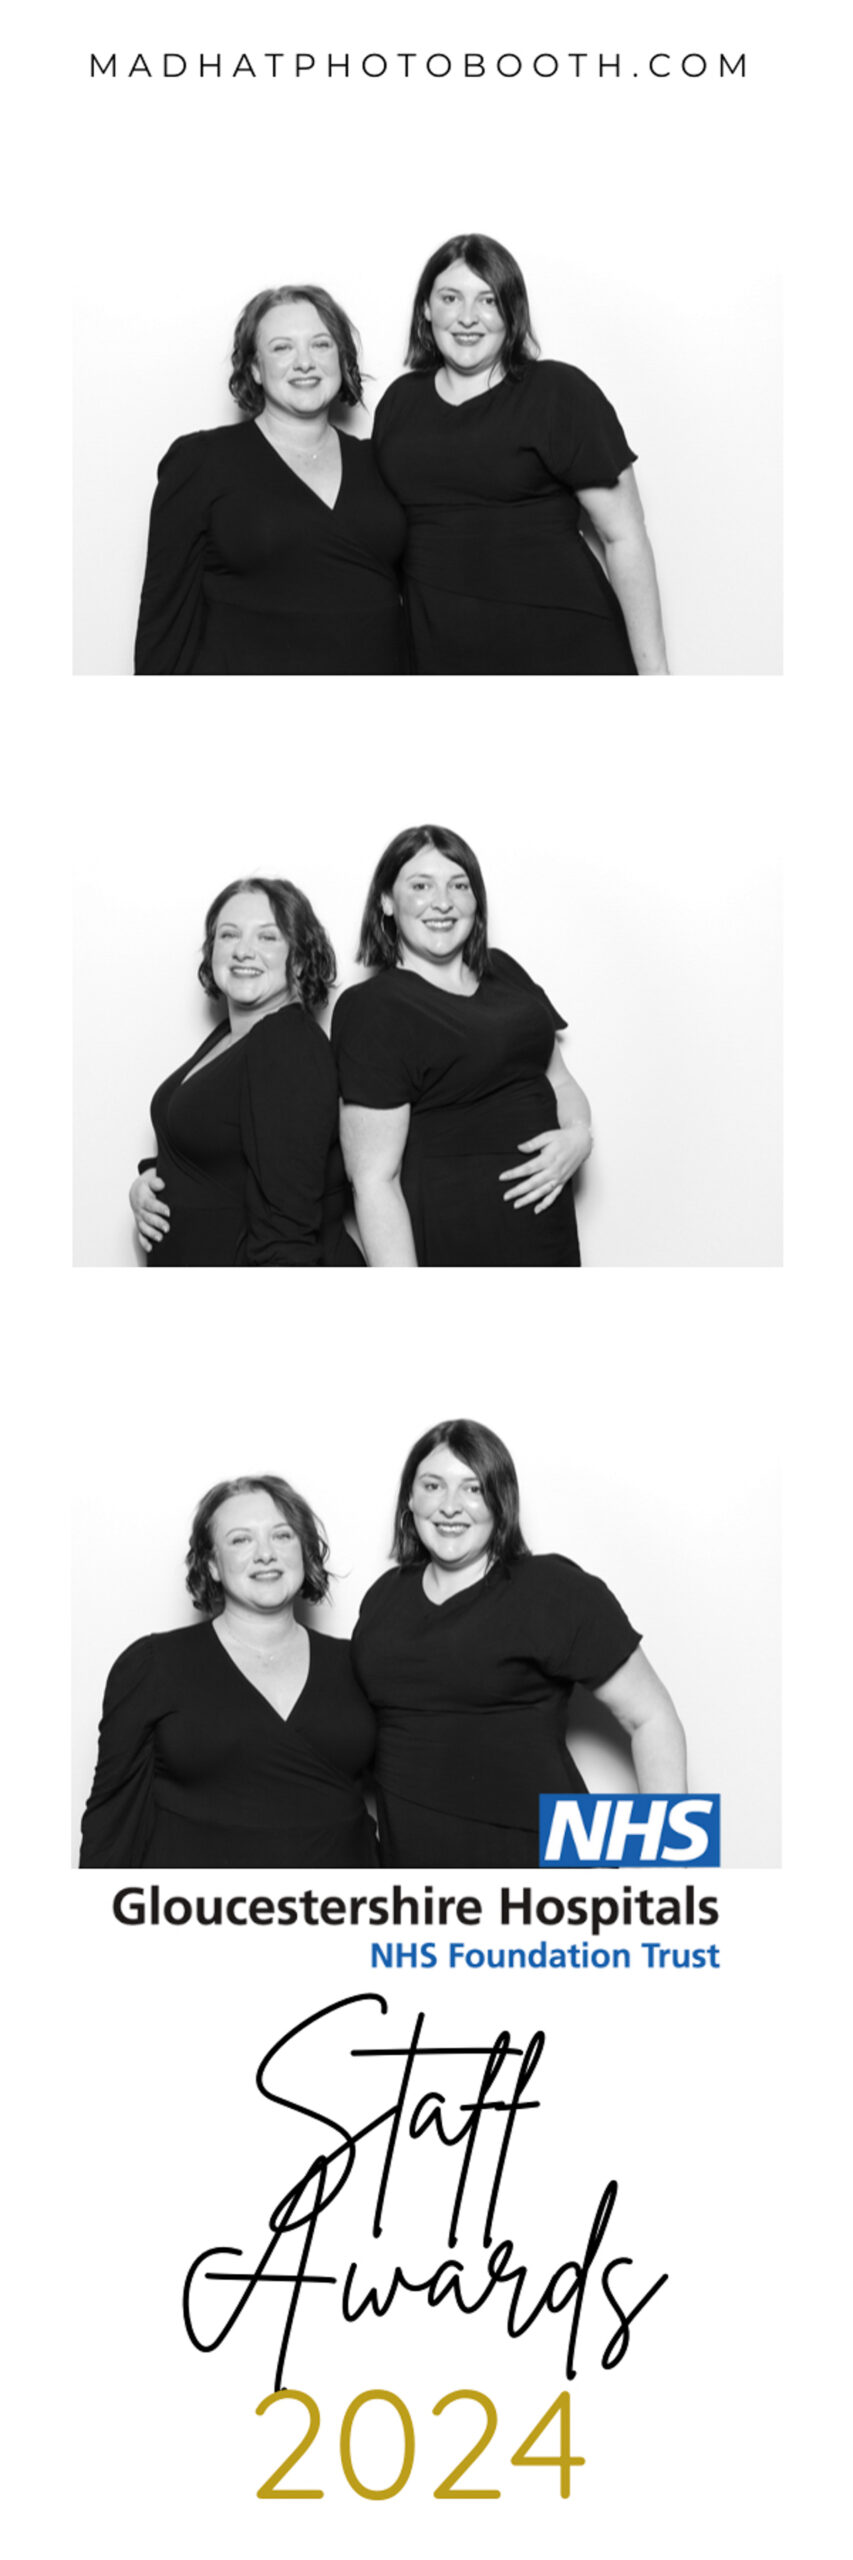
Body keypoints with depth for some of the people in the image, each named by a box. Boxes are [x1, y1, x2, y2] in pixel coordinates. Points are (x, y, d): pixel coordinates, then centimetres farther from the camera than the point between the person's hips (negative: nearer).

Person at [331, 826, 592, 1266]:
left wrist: (578, 1136, -4)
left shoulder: (503, 972, 11)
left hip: (550, 1236, 7)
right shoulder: (372, 1010, -11)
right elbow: (375, 1178, -15)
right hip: (448, 1244, -7)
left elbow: (559, 1081, 20)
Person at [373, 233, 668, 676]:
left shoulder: (561, 394, -3)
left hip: (562, 656, -4)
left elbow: (623, 535, -5)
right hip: (438, 661, 4)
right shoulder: (399, 402, 11)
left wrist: (653, 671, -9)